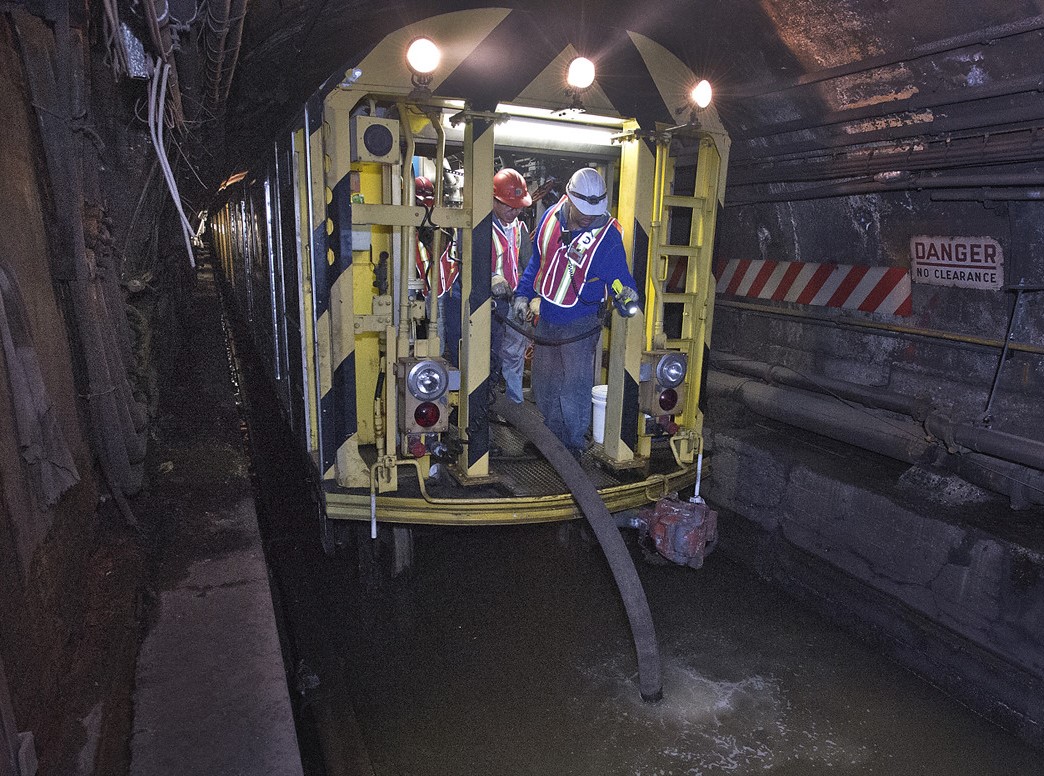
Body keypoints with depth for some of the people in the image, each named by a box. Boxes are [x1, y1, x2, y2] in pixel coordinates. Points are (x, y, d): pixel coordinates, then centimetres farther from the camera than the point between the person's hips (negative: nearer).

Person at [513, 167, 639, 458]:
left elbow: (619, 276, -12)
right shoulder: (551, 216, -1)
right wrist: (523, 293, 10)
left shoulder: (608, 234, -16)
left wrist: (627, 292, -34)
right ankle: (552, 436, 35)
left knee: (574, 390, -2)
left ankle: (575, 443, 18)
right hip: (547, 317, 6)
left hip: (580, 323, -5)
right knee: (543, 385, 16)